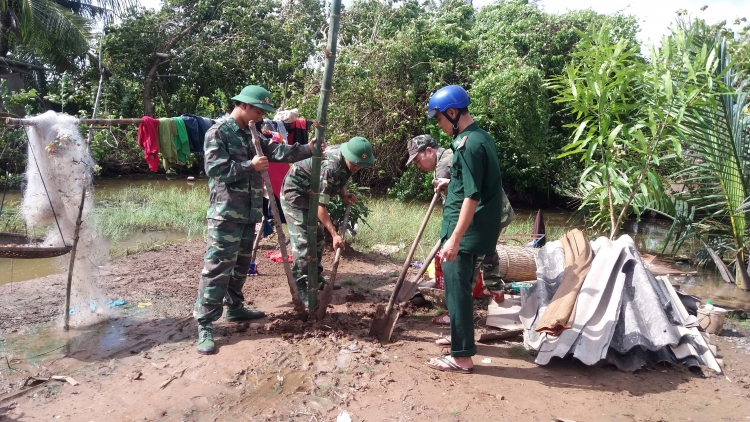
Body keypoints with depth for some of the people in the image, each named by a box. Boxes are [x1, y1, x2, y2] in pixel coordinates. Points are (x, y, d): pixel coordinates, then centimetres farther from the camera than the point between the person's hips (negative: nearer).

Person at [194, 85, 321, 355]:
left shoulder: (251, 135, 17)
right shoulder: (218, 132, -8)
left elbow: (277, 151, 10)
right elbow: (215, 170, -17)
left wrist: (308, 149, 0)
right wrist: (250, 165, -17)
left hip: (249, 212, 9)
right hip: (226, 213, -9)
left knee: (241, 264, 17)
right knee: (218, 267, -8)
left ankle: (234, 308, 32)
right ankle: (205, 325, -2)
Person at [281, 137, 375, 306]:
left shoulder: (348, 161, -9)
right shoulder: (330, 167, -35)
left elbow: (340, 180, 12)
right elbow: (320, 205, -33)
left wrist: (344, 195, -8)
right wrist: (334, 234, -34)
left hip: (310, 193, 9)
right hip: (295, 192, -9)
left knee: (317, 236, 13)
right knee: (302, 239, -15)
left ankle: (316, 278, 25)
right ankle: (299, 288, -12)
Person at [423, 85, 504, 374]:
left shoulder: (469, 144, -20)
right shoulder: (480, 137, 12)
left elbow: (472, 197, -24)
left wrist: (455, 239, -25)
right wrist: (450, 183, 35)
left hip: (465, 233, -10)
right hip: (473, 231, 10)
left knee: (456, 290, -2)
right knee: (460, 288, 21)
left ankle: (462, 357, 9)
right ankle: (460, 337, 37)